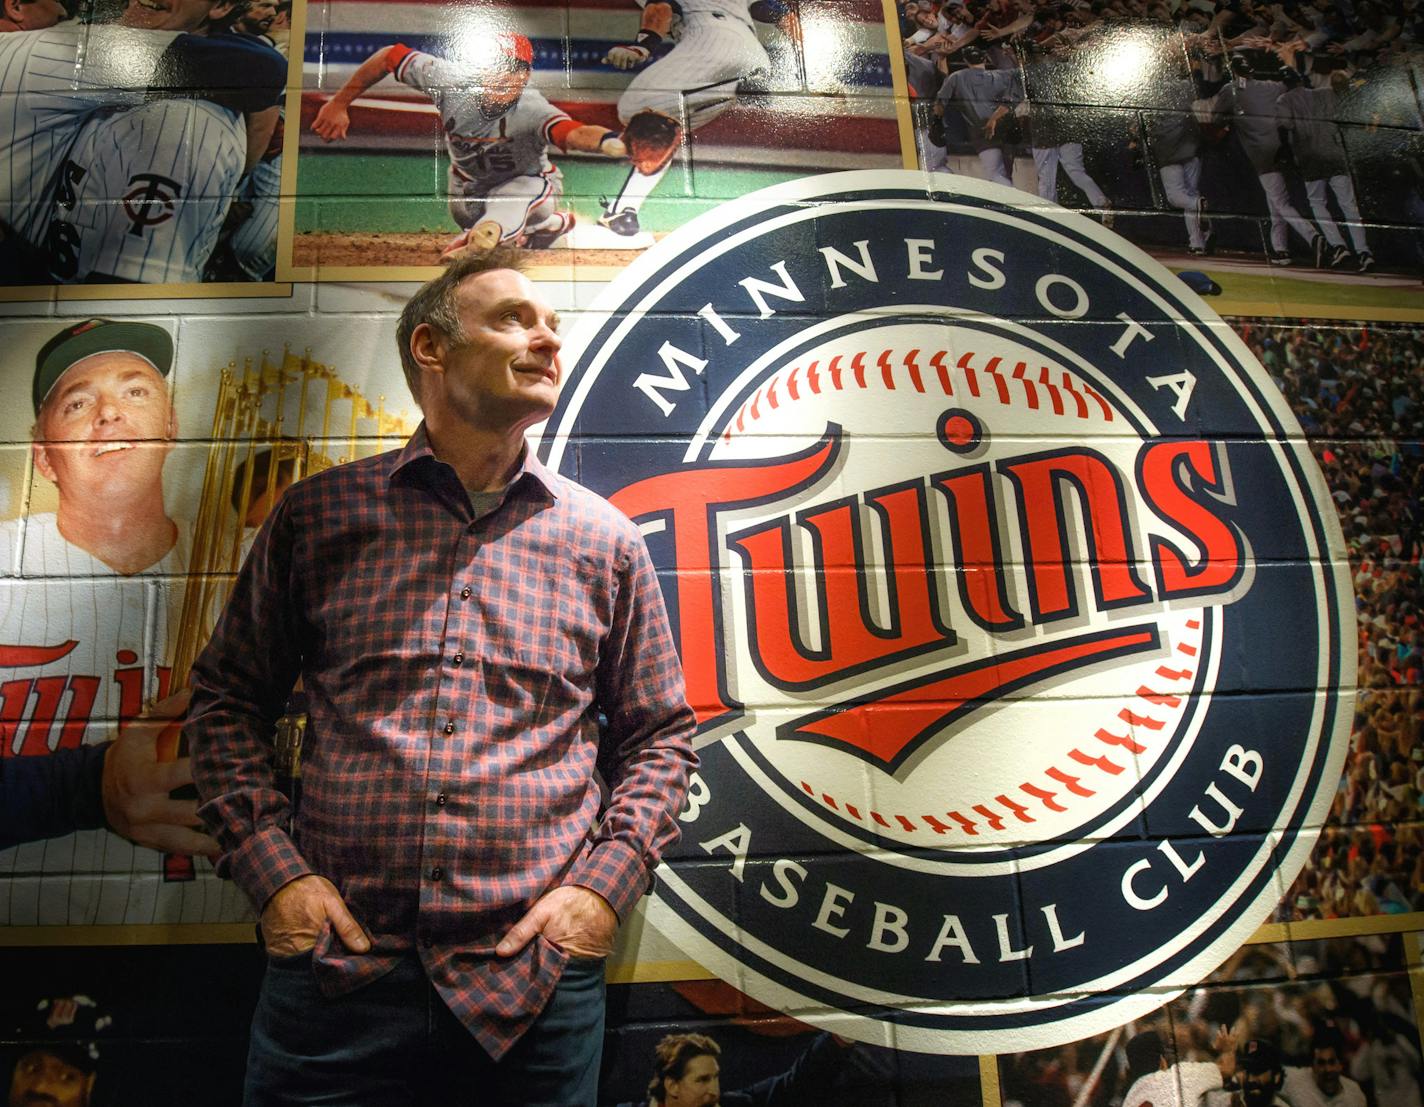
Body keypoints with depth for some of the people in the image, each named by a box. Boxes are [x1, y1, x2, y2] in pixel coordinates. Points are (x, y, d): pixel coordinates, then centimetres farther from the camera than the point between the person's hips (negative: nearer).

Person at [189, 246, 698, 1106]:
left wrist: (606, 883, -4)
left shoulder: (606, 541, 5)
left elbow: (659, 736, 9)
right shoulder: (318, 516, 5)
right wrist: (270, 867, -1)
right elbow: (230, 697, 10)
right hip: (338, 963, 0)